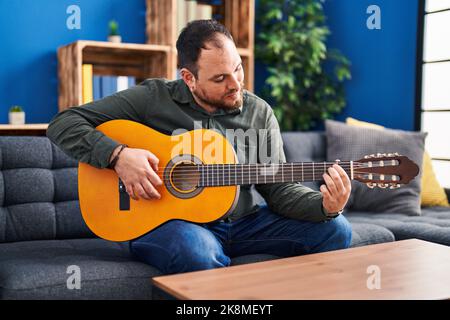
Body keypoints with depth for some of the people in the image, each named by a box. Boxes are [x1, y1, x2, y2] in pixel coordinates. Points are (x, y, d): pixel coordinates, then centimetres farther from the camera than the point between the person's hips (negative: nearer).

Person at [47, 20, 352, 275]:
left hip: (243, 221, 4)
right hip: (167, 222, -4)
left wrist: (326, 206, -17)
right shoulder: (152, 98, -6)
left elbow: (280, 189, 3)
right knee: (197, 252, -40)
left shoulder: (260, 114, 4)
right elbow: (63, 124, -6)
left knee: (335, 229, -10)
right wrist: (117, 155, -23)